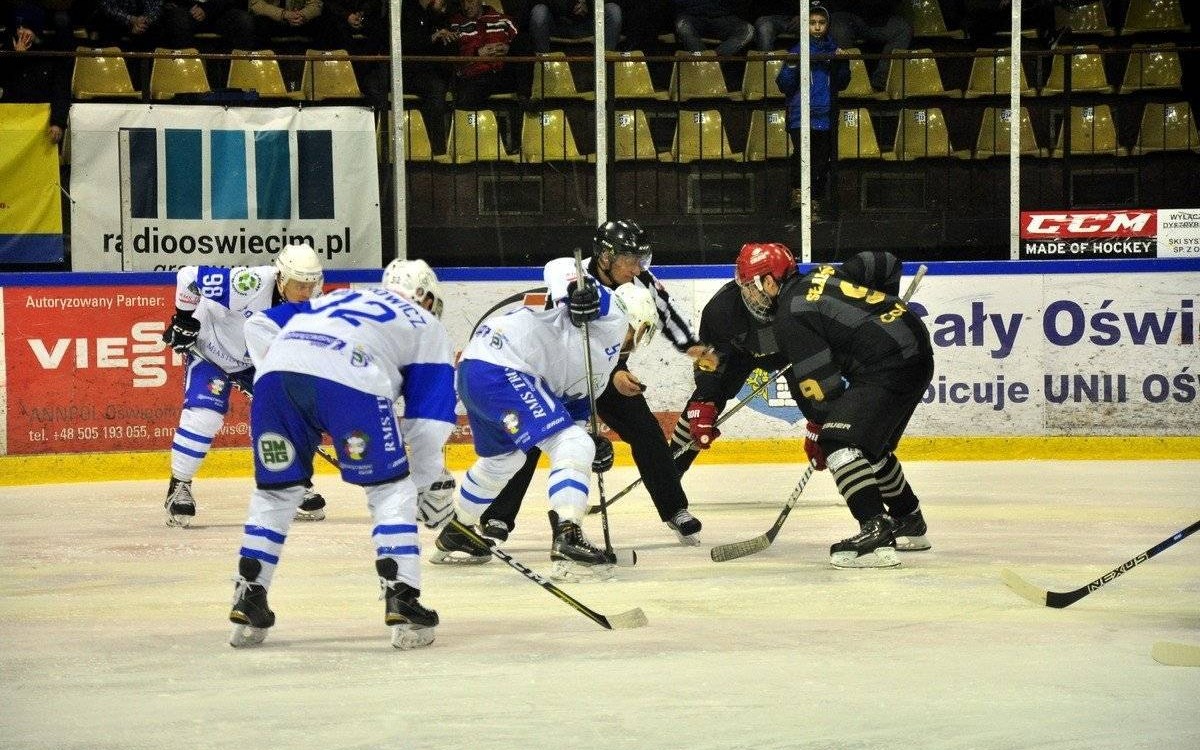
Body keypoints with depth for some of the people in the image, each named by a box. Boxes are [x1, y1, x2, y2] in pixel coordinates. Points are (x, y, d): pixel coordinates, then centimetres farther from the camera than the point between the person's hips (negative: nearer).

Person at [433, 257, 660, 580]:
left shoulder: (601, 364, 27)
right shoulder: (612, 314, 1)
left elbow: (575, 410, 23)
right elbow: (560, 267, -10)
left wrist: (592, 444, 5)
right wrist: (578, 289, -30)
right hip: (500, 370, -11)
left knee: (502, 459, 33)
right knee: (573, 448, -15)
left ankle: (453, 536, 52)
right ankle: (568, 540, -27)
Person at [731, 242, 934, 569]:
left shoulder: (789, 319, -9)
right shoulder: (823, 274, 15)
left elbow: (820, 383, -12)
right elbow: (886, 263, 23)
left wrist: (817, 430, 4)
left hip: (890, 368, -10)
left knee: (839, 443, -18)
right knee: (870, 445, 25)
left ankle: (876, 533, -31)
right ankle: (910, 524, 39)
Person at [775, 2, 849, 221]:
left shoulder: (833, 51, 10)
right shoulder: (797, 51, 1)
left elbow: (841, 84, 16)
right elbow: (784, 86, 0)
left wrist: (842, 63, 0)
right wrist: (791, 67, -17)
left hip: (825, 117, 3)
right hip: (801, 115, -3)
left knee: (822, 162, 5)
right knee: (802, 153, -23)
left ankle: (815, 205, 13)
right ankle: (798, 192, -7)